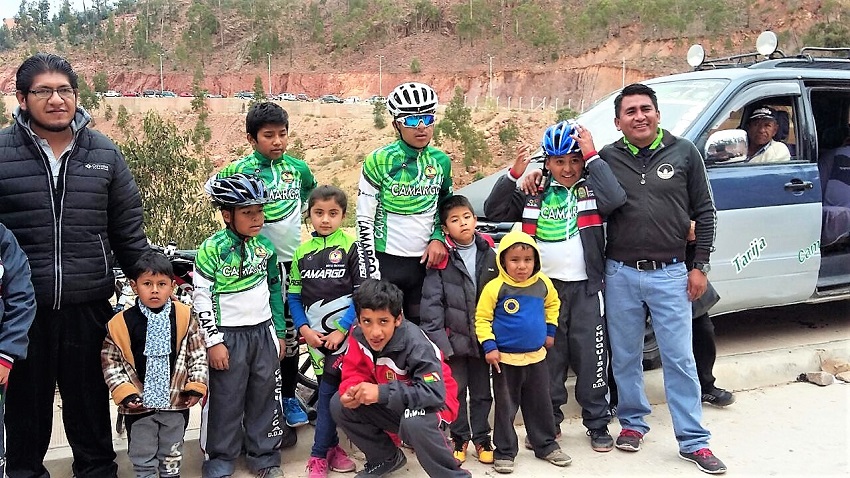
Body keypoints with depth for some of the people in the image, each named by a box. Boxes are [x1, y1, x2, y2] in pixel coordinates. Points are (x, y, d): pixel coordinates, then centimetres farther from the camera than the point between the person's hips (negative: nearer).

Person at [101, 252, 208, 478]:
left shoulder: (184, 317, -6)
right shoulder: (120, 323, -9)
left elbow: (197, 353, 1)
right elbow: (110, 363, -2)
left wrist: (196, 386, -5)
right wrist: (125, 392, -10)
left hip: (176, 402, 1)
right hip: (138, 404, -1)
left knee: (172, 455, 18)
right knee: (142, 457, 12)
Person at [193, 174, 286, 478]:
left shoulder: (265, 246, 4)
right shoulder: (212, 248, -11)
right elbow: (201, 298, -10)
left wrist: (279, 333, 13)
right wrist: (213, 341, -13)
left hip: (263, 332, 4)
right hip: (228, 336, -4)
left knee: (265, 396, 10)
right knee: (226, 400, 3)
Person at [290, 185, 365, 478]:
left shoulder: (351, 246, -4)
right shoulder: (302, 252, 7)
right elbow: (294, 296, 10)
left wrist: (341, 329, -12)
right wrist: (304, 328, -4)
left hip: (345, 331, -3)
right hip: (315, 334, 3)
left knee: (330, 389, -3)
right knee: (327, 389, 7)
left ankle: (319, 454, 10)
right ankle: (332, 446, 19)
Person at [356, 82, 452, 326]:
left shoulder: (441, 161, 5)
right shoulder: (378, 161, -7)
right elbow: (364, 220, -6)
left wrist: (438, 239, -1)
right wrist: (372, 273, -11)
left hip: (425, 262, 4)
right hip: (386, 261, -4)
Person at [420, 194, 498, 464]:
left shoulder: (488, 254, 3)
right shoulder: (442, 260, -7)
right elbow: (431, 303, -8)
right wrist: (437, 340, -13)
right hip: (454, 338, -2)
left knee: (482, 391, 12)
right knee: (455, 390, 7)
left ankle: (481, 437, 26)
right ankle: (459, 438, 23)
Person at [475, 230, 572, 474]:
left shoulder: (543, 283, -2)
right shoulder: (495, 287, -16)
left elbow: (553, 304, 18)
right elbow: (482, 318, -10)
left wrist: (550, 330, 14)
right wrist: (489, 346, -16)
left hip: (536, 357, 4)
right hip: (506, 359, -4)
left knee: (541, 405, 16)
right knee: (506, 408, 7)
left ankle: (547, 445, 31)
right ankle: (505, 452, 18)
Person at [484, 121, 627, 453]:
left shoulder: (591, 188, 0)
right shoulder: (536, 192, 6)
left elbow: (616, 199, -22)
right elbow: (494, 211, 2)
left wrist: (592, 157, -18)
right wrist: (514, 174, -10)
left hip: (586, 288, -2)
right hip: (545, 287, 2)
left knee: (590, 358, 5)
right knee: (548, 358, 11)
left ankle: (598, 424, 19)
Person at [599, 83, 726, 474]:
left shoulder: (684, 153, 3)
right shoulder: (607, 158, 2)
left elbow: (704, 212, 5)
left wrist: (699, 265, 1)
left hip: (670, 274, -1)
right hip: (620, 274, 1)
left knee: (680, 360, 3)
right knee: (625, 357, 12)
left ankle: (694, 441, 11)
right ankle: (633, 423, 30)